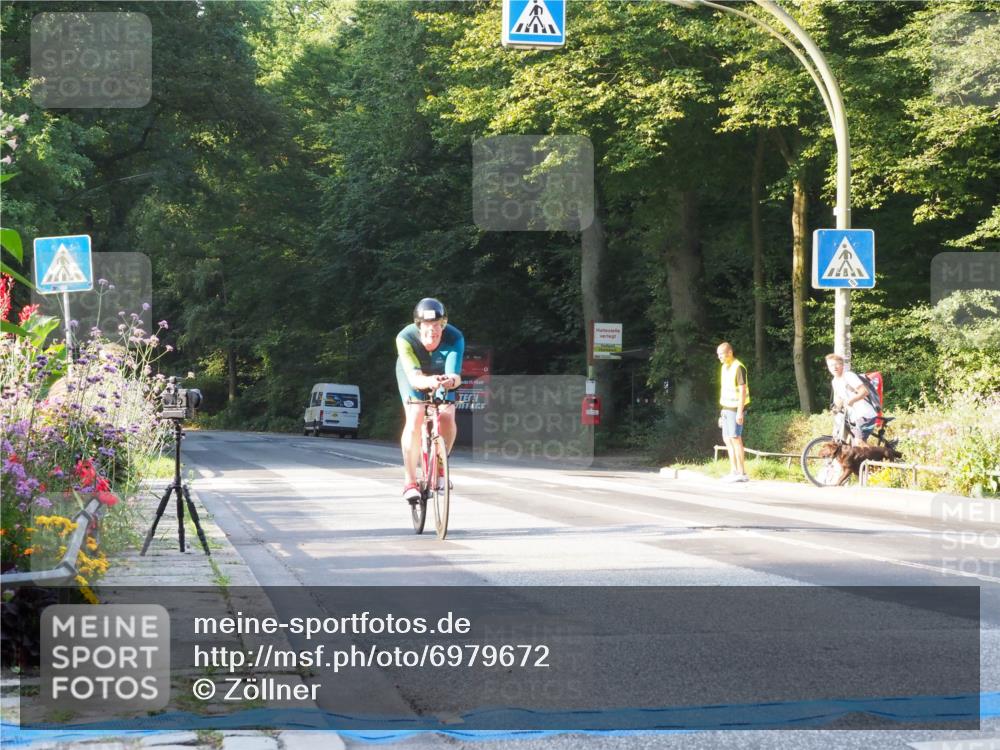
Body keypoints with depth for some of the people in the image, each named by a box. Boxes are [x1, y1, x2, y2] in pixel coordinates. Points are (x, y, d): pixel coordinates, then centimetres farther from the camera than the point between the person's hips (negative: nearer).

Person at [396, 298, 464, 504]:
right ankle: (409, 481, -15)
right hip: (415, 376, -1)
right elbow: (414, 377, -45)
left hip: (442, 374, 1)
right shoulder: (405, 338, -36)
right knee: (415, 419, -23)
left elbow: (455, 375, -45)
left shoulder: (454, 338, -35)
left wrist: (451, 381, -68)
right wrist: (429, 382, -67)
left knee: (447, 418, -21)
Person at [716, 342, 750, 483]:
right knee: (727, 439, 9)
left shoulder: (738, 368, -13)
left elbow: (743, 390, -17)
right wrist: (722, 413, 19)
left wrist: (740, 412, -22)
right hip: (727, 408, 9)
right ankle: (734, 471, 14)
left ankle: (741, 473, -7)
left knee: (735, 439, -9)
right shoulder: (725, 367, 14)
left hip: (735, 409, -9)